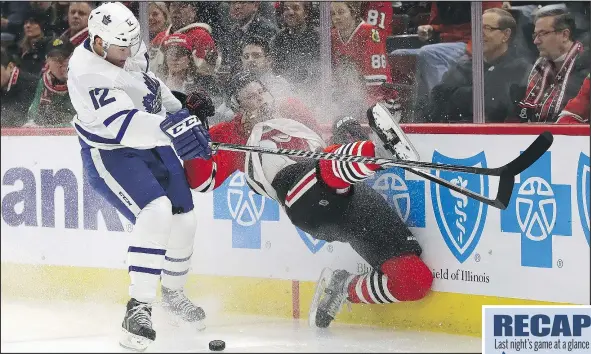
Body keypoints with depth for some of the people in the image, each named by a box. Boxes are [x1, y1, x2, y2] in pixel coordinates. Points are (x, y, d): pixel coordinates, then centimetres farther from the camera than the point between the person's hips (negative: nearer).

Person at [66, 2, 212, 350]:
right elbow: (121, 123, -42)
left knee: (183, 220, 10)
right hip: (111, 155, -8)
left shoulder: (130, 47, -7)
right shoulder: (88, 72, -31)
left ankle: (173, 293, 37)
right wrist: (169, 127, -54)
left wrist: (181, 110, 15)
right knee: (156, 214, -28)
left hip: (153, 144, 8)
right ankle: (139, 307, -24)